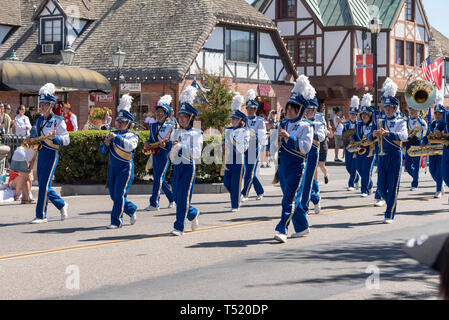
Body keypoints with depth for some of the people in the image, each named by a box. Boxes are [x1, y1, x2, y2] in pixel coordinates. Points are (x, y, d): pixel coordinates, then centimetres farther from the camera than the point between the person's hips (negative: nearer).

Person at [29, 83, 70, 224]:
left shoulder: (58, 121, -7)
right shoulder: (39, 120, 14)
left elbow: (66, 139, -10)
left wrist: (54, 137, -27)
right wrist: (31, 140, 3)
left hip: (51, 155, -7)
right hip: (41, 154, 7)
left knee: (44, 185, -9)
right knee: (44, 186, 9)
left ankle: (41, 216, -4)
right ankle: (62, 205, 27)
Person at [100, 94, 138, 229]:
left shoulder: (132, 135, -4)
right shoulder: (111, 134, 12)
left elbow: (130, 146, -25)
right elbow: (102, 152, 10)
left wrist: (117, 137, -28)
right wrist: (107, 143, -10)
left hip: (125, 168, -6)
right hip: (112, 168, 6)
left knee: (119, 194, -9)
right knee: (113, 195, 10)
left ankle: (116, 222, -2)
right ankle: (132, 210, 32)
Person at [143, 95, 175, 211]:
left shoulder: (170, 126, -6)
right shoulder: (153, 125, 13)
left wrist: (165, 145, -25)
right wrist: (147, 144, 0)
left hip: (164, 154, -7)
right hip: (155, 154, 7)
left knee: (158, 178, -12)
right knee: (159, 178, 12)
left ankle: (154, 203, -11)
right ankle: (172, 198, 29)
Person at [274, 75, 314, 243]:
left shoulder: (306, 126, -7)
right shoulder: (284, 124, 12)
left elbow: (305, 147, -18)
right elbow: (277, 145, 21)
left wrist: (289, 137, -25)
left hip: (296, 166, -7)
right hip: (283, 164, 7)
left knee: (288, 199, -14)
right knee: (290, 198, 13)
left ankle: (282, 230, -18)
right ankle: (302, 227, 26)